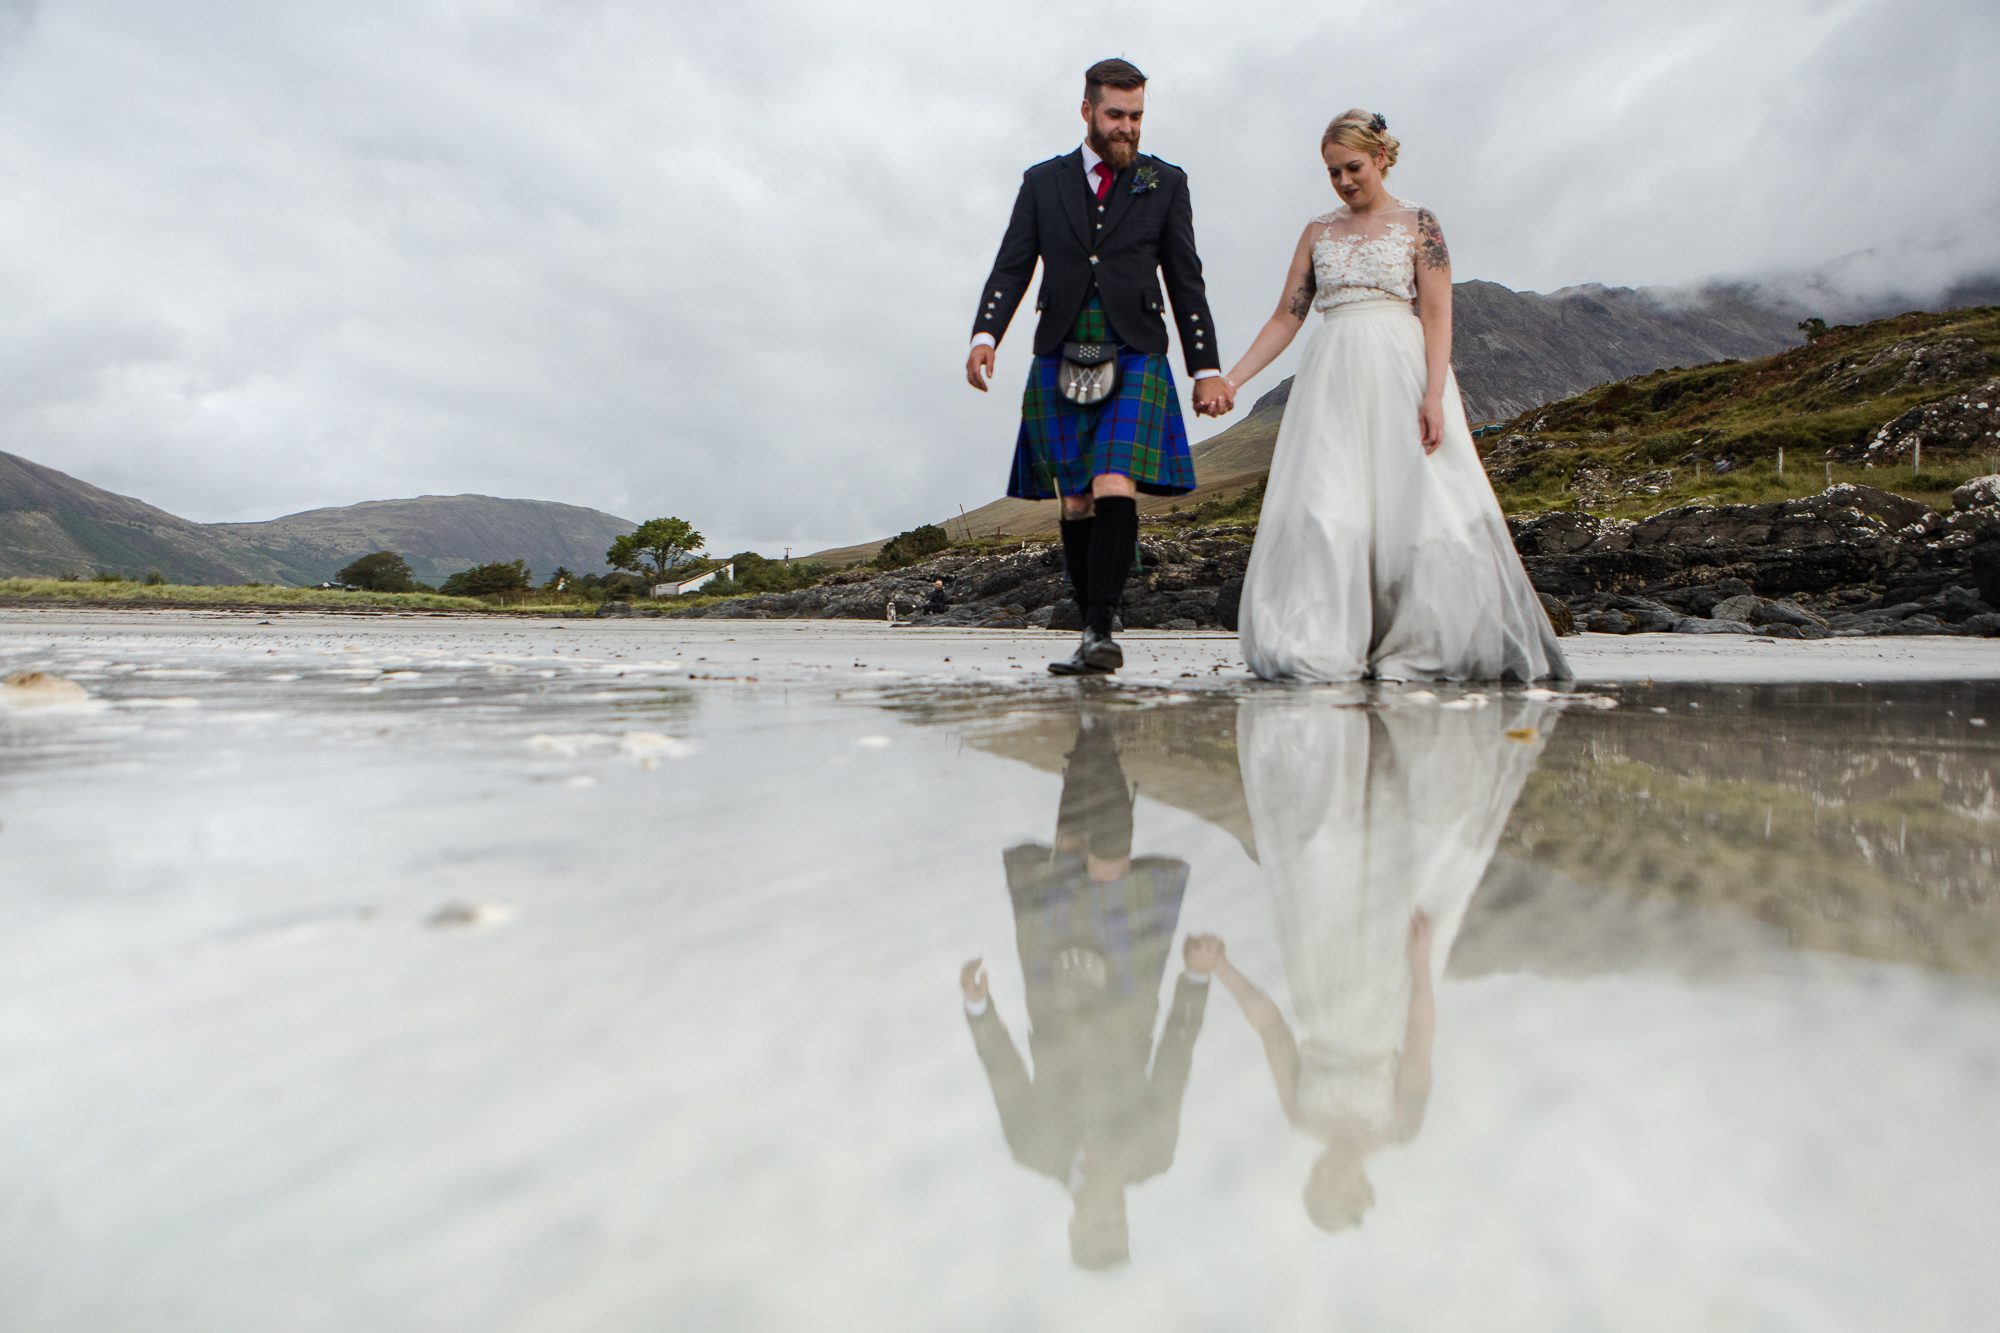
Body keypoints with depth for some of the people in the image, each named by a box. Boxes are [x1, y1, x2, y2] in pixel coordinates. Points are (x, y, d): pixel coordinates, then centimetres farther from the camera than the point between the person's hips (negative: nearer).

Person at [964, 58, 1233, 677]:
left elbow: (1186, 284, 11)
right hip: (1060, 360, 2)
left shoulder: (1166, 183, 13)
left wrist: (1207, 369, 5)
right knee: (1076, 506, 2)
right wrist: (985, 335, -12)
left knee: (1115, 492, -18)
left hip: (1135, 358, -1)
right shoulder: (1043, 182, 14)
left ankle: (1100, 631, -18)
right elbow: (1010, 269, 6)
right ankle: (1094, 633, 11)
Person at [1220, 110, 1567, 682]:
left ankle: (1421, 649, 1)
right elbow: (1286, 318, 14)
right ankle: (1323, 651, -9)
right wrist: (1231, 379, 5)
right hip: (1333, 377, 3)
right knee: (1323, 505, -11)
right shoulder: (1318, 232, 17)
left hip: (1401, 372, -2)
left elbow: (1436, 314, -1)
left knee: (1415, 501, -9)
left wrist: (1434, 394, -15)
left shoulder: (1418, 223, 8)